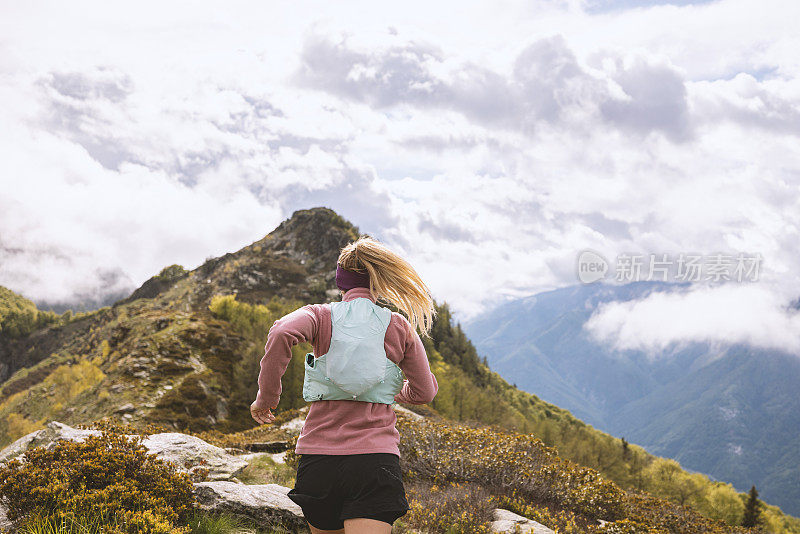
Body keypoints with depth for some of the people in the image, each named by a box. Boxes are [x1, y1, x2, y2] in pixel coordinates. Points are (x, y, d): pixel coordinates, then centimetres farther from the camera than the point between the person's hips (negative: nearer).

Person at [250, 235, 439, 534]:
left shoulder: (320, 315, 6)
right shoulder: (399, 327, 9)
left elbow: (282, 334, -17)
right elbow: (425, 392, 14)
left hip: (319, 456, 2)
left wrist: (266, 396, -6)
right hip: (375, 457, -1)